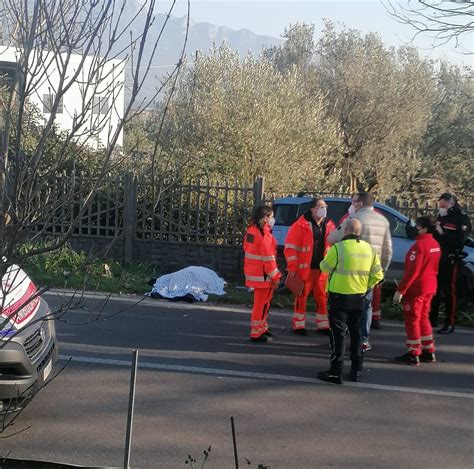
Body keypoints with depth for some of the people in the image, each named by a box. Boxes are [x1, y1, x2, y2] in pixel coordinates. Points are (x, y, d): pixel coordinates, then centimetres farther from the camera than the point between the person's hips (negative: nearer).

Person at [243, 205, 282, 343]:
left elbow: (246, 248, 16)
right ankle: (256, 333, 6)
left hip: (252, 272, 9)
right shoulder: (265, 235, -20)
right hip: (262, 275, -9)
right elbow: (268, 258, -21)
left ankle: (261, 326, 35)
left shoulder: (251, 230, 7)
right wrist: (275, 276, -14)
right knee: (262, 303, 0)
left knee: (262, 301, 23)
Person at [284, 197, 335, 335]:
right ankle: (298, 325, 15)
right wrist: (292, 267, -12)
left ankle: (322, 325, 22)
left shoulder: (329, 225, 7)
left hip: (322, 269, 5)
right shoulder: (301, 225, -10)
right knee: (302, 296, 4)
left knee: (322, 297, 11)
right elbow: (290, 247, -10)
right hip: (305, 268, -5)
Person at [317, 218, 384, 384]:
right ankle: (356, 370, 21)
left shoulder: (338, 248, -16)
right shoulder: (370, 249, 2)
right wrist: (365, 286, 15)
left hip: (340, 297, -5)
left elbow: (325, 267, -4)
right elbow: (378, 275, 3)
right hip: (359, 298, 5)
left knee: (338, 333, 0)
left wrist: (328, 256, 15)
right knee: (356, 333, 17)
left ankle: (336, 372, 0)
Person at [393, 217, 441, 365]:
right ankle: (428, 351, 22)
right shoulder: (435, 244, 9)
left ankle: (413, 354, 3)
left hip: (416, 288, -9)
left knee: (412, 320, 0)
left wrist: (400, 290, -20)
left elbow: (412, 271, -22)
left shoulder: (419, 245, -19)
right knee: (423, 318, 18)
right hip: (430, 287, 9)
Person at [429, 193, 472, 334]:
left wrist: (443, 233, -23)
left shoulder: (462, 219, -7)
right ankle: (432, 318, 24)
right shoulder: (440, 218, 18)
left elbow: (459, 239, -19)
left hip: (449, 261, -7)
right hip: (436, 259, 7)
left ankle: (450, 324, -1)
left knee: (449, 291, -6)